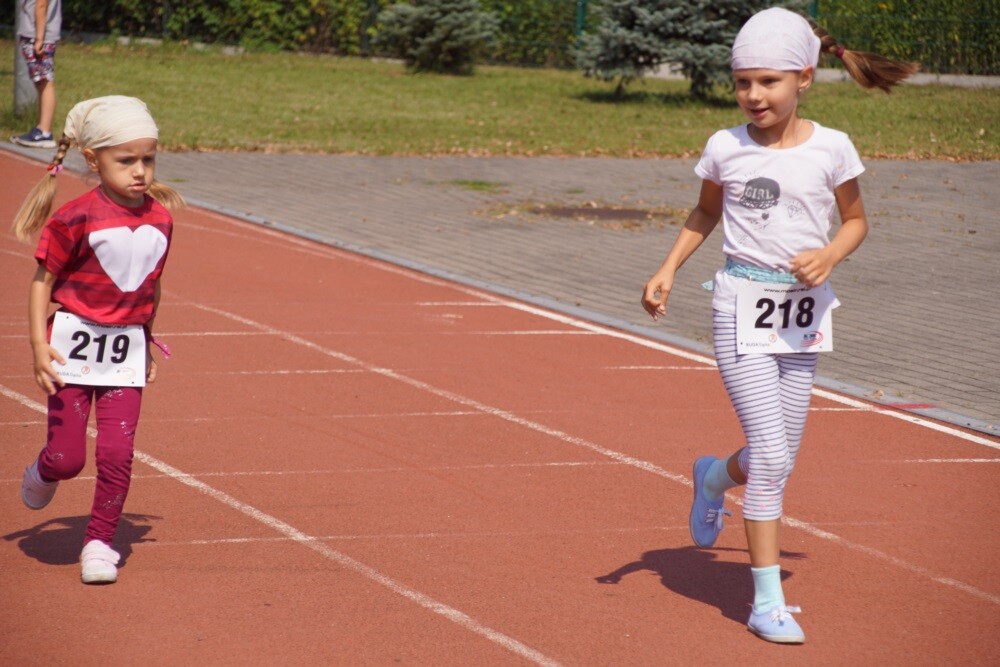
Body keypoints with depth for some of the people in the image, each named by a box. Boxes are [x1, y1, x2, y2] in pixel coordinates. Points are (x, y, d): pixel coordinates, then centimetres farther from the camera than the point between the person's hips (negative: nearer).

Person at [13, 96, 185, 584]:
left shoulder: (159, 219, 1)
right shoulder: (77, 218, -14)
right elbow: (42, 280, -8)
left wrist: (148, 344, 20)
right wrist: (39, 347, -15)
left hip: (126, 351, 3)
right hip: (73, 344, -3)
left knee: (117, 454, -4)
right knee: (67, 457, -1)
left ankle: (100, 541, 12)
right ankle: (42, 473, 34)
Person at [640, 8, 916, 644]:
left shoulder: (831, 148, -4)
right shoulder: (725, 148, -3)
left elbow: (857, 220, 9)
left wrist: (829, 255, -11)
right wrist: (668, 269, 4)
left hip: (803, 311, 2)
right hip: (743, 305, -2)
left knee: (778, 458, 10)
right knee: (771, 452, -12)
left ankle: (715, 476, 46)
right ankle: (768, 599, -6)